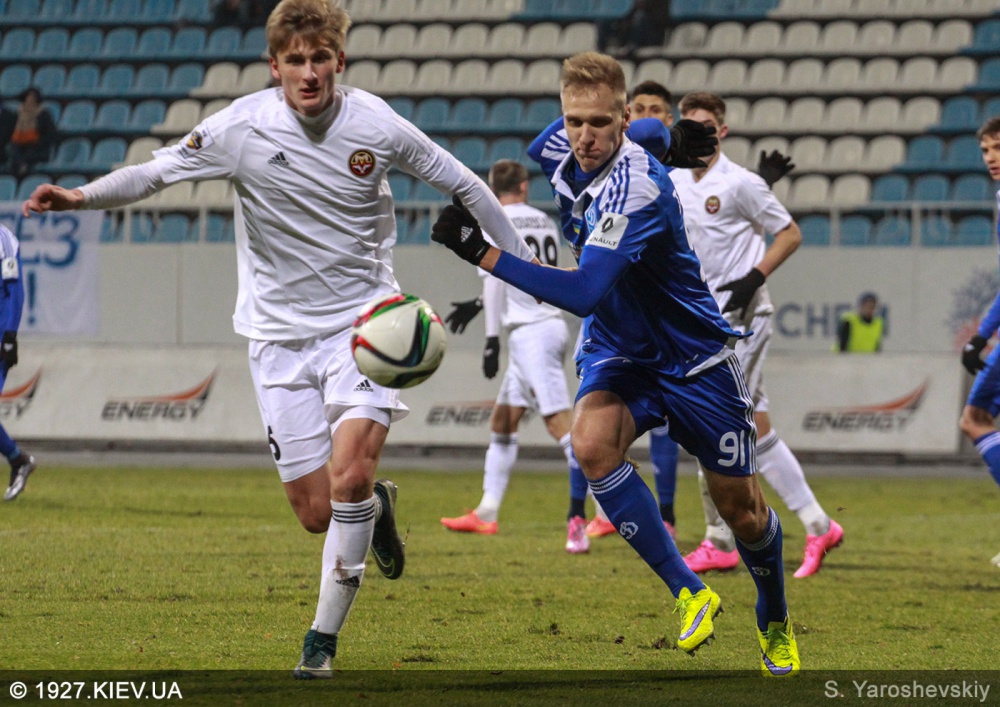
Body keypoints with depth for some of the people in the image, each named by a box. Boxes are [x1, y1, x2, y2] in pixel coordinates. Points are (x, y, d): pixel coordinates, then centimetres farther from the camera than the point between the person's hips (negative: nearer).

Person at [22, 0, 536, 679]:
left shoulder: (375, 124, -9)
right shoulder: (242, 128, -10)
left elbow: (460, 183, 4)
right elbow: (156, 171, -4)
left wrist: (524, 261, 8)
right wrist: (83, 196, -21)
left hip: (364, 320, -1)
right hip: (281, 335, 1)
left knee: (349, 476, -21)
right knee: (316, 513, 0)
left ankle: (324, 638, -6)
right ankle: (377, 507, 37)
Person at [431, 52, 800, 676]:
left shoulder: (637, 189, -32)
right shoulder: (562, 147, -10)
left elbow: (582, 293, -41)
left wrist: (482, 253, -43)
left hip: (694, 358, -5)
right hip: (616, 353, 5)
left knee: (742, 510, 4)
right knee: (591, 442, -27)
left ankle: (776, 622, 35)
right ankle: (689, 594, -16)